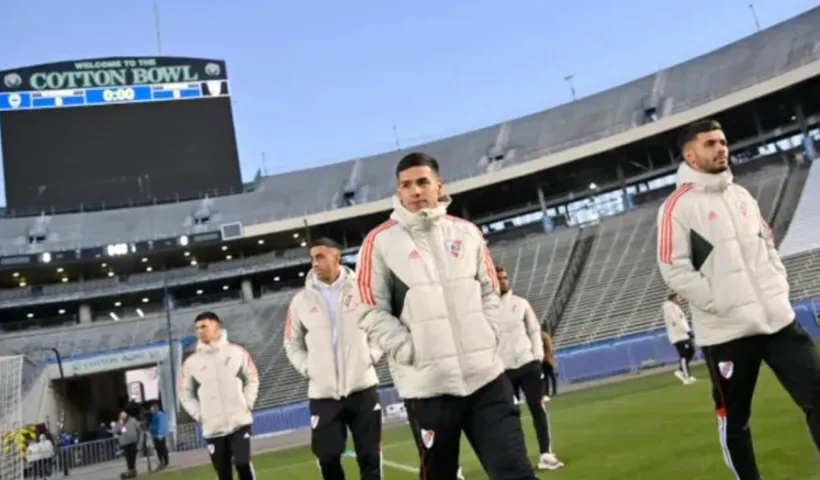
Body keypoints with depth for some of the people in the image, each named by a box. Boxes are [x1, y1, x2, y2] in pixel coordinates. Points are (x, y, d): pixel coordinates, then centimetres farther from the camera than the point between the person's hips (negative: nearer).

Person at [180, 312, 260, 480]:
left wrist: (247, 404, -2)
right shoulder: (191, 362, 2)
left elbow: (252, 379, 9)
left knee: (243, 464, -9)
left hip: (239, 421, -1)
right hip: (212, 428, 1)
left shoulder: (236, 352, 2)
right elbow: (185, 394, 10)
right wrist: (199, 415, 0)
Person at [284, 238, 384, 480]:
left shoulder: (361, 289, 1)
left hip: (362, 387, -1)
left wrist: (372, 355, -3)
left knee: (370, 455, 4)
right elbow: (292, 344, 13)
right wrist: (308, 369, 0)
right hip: (323, 393, 1)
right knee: (327, 456, 0)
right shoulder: (301, 300, 5)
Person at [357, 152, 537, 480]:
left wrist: (487, 339, 2)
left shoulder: (466, 232, 9)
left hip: (485, 376, 3)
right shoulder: (381, 241, -2)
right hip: (426, 385, -2)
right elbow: (372, 312, -3)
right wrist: (412, 352, -11)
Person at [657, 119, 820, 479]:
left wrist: (778, 288, 6)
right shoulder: (678, 206, -6)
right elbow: (674, 269, -12)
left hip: (778, 318, 6)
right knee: (734, 418, 7)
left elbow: (768, 245, 21)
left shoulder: (741, 195, 15)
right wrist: (721, 305, -15)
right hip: (725, 330, -5)